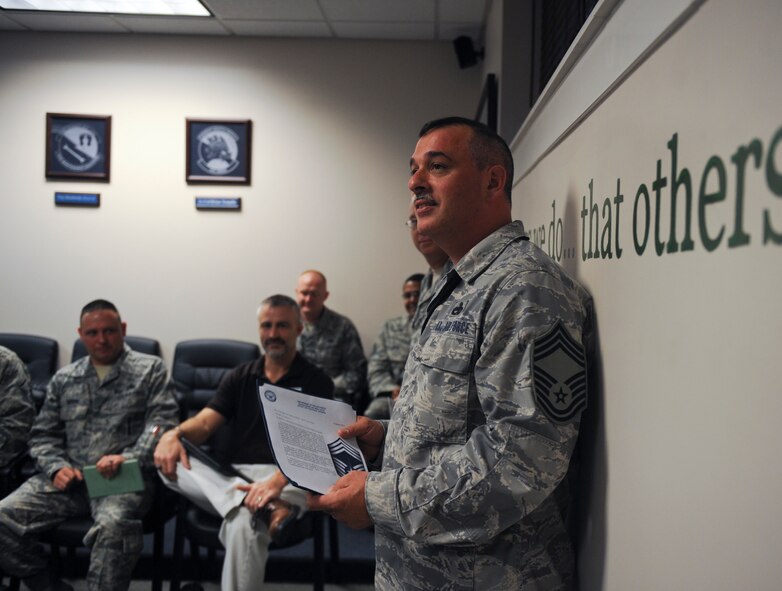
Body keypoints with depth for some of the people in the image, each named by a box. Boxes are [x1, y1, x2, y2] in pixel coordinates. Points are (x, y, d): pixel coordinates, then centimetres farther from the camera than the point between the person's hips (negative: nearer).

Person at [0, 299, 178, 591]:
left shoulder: (150, 369, 8)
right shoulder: (64, 379, 21)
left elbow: (162, 421, -4)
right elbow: (43, 435, 19)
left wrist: (129, 458, -21)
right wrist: (57, 467, -2)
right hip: (69, 478, 4)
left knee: (113, 524, -37)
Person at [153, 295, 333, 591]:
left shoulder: (315, 381, 3)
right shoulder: (239, 377, 18)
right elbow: (205, 422, 5)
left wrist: (276, 482, -31)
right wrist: (174, 434, -19)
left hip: (286, 478, -5)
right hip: (228, 475, 5)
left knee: (242, 524, -38)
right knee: (168, 462, -25)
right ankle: (265, 509, -39)